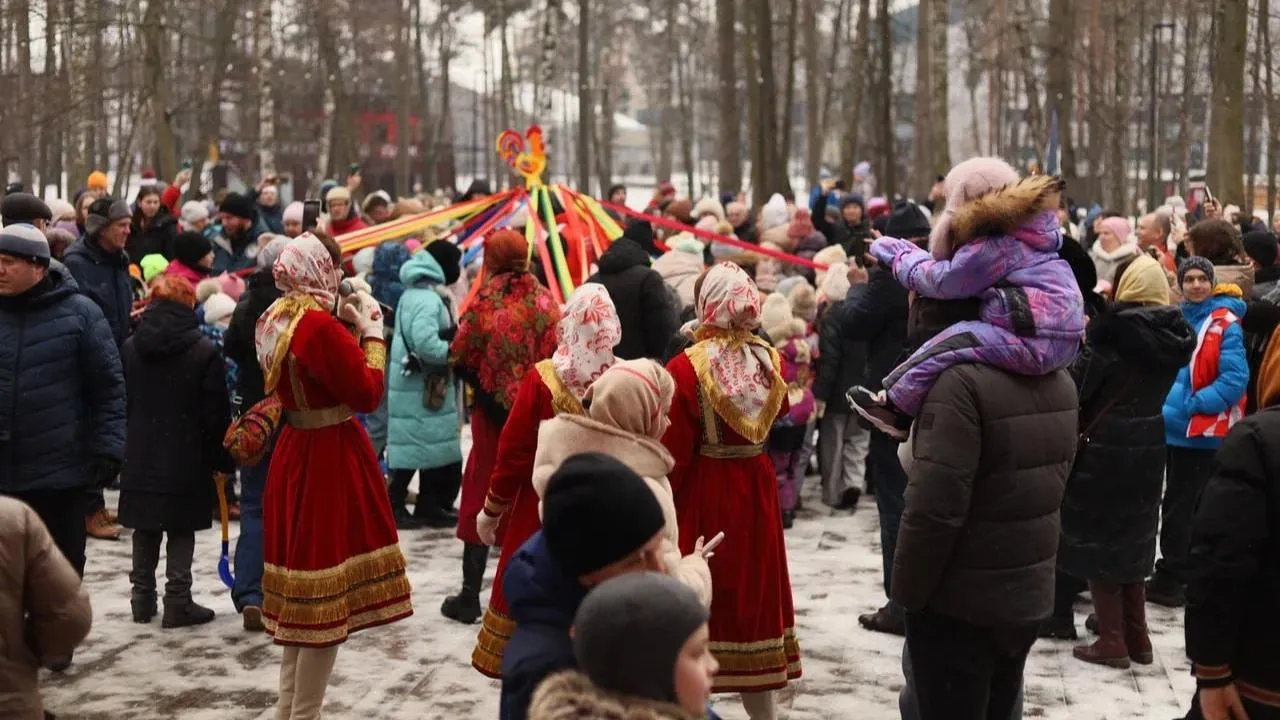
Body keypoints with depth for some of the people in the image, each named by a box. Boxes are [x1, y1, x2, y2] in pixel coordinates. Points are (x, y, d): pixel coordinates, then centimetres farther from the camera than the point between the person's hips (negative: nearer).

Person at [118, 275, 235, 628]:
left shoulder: (130, 348, 3)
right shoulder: (204, 351, -10)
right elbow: (216, 414, -9)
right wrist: (223, 460, 0)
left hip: (140, 457, 4)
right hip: (186, 458, -4)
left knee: (145, 531, 13)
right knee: (181, 532, 2)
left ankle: (143, 599, 20)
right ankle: (178, 602, 2)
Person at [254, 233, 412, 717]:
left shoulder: (277, 321, 8)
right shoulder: (320, 326, -21)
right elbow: (367, 393, -17)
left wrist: (349, 326, 8)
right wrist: (371, 331, -8)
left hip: (296, 455, 10)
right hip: (330, 462, -10)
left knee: (302, 594, 19)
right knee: (326, 594, -2)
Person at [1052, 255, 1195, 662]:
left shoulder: (1114, 333, -16)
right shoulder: (1173, 336, 1)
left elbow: (1077, 385, -12)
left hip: (1105, 447, -6)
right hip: (1148, 447, 6)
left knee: (1098, 540, 5)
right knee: (1132, 539, 17)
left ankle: (1112, 642, 5)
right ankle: (1137, 638, 20)